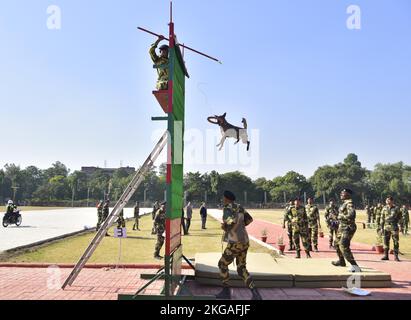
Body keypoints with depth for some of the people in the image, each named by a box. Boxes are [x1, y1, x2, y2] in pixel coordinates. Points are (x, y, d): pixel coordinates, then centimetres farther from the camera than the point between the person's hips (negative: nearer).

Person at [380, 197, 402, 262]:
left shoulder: (396, 208, 0)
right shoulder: (385, 208, 7)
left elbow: (399, 217, 7)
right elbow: (382, 218, 9)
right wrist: (381, 227, 5)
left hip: (394, 227, -2)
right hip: (386, 227, 3)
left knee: (396, 242, -2)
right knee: (386, 241, 5)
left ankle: (396, 256, 6)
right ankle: (386, 256, 12)